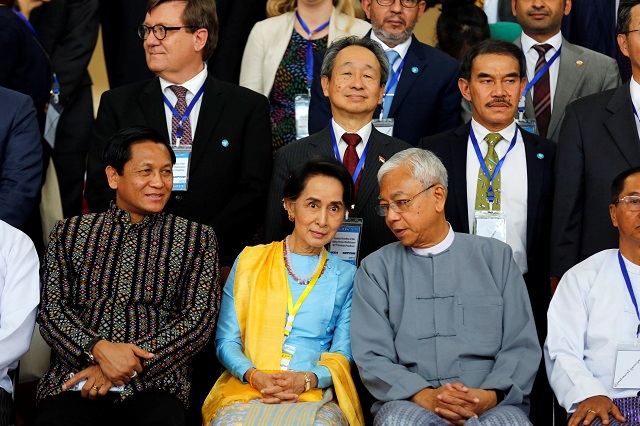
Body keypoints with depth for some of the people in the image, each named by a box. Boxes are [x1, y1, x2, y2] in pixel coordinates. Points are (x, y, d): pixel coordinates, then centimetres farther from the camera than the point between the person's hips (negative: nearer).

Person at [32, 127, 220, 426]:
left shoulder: (196, 238, 12)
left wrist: (132, 363, -10)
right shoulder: (70, 232, 15)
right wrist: (99, 349, -14)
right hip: (73, 379, 1)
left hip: (153, 383, 0)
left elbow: (200, 318, 2)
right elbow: (50, 309, 6)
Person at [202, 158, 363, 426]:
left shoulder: (346, 276, 12)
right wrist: (254, 376, -14)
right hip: (245, 392, 0)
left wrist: (306, 379, -12)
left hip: (316, 397, 0)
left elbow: (341, 353, 10)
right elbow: (226, 341, 8)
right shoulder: (250, 260, 11)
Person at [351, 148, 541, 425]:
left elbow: (522, 347, 6)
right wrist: (425, 396, -15)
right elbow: (371, 357, 2)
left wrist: (489, 396, -13)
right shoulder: (375, 269, 12)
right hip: (409, 403, 0)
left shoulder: (495, 256, 13)